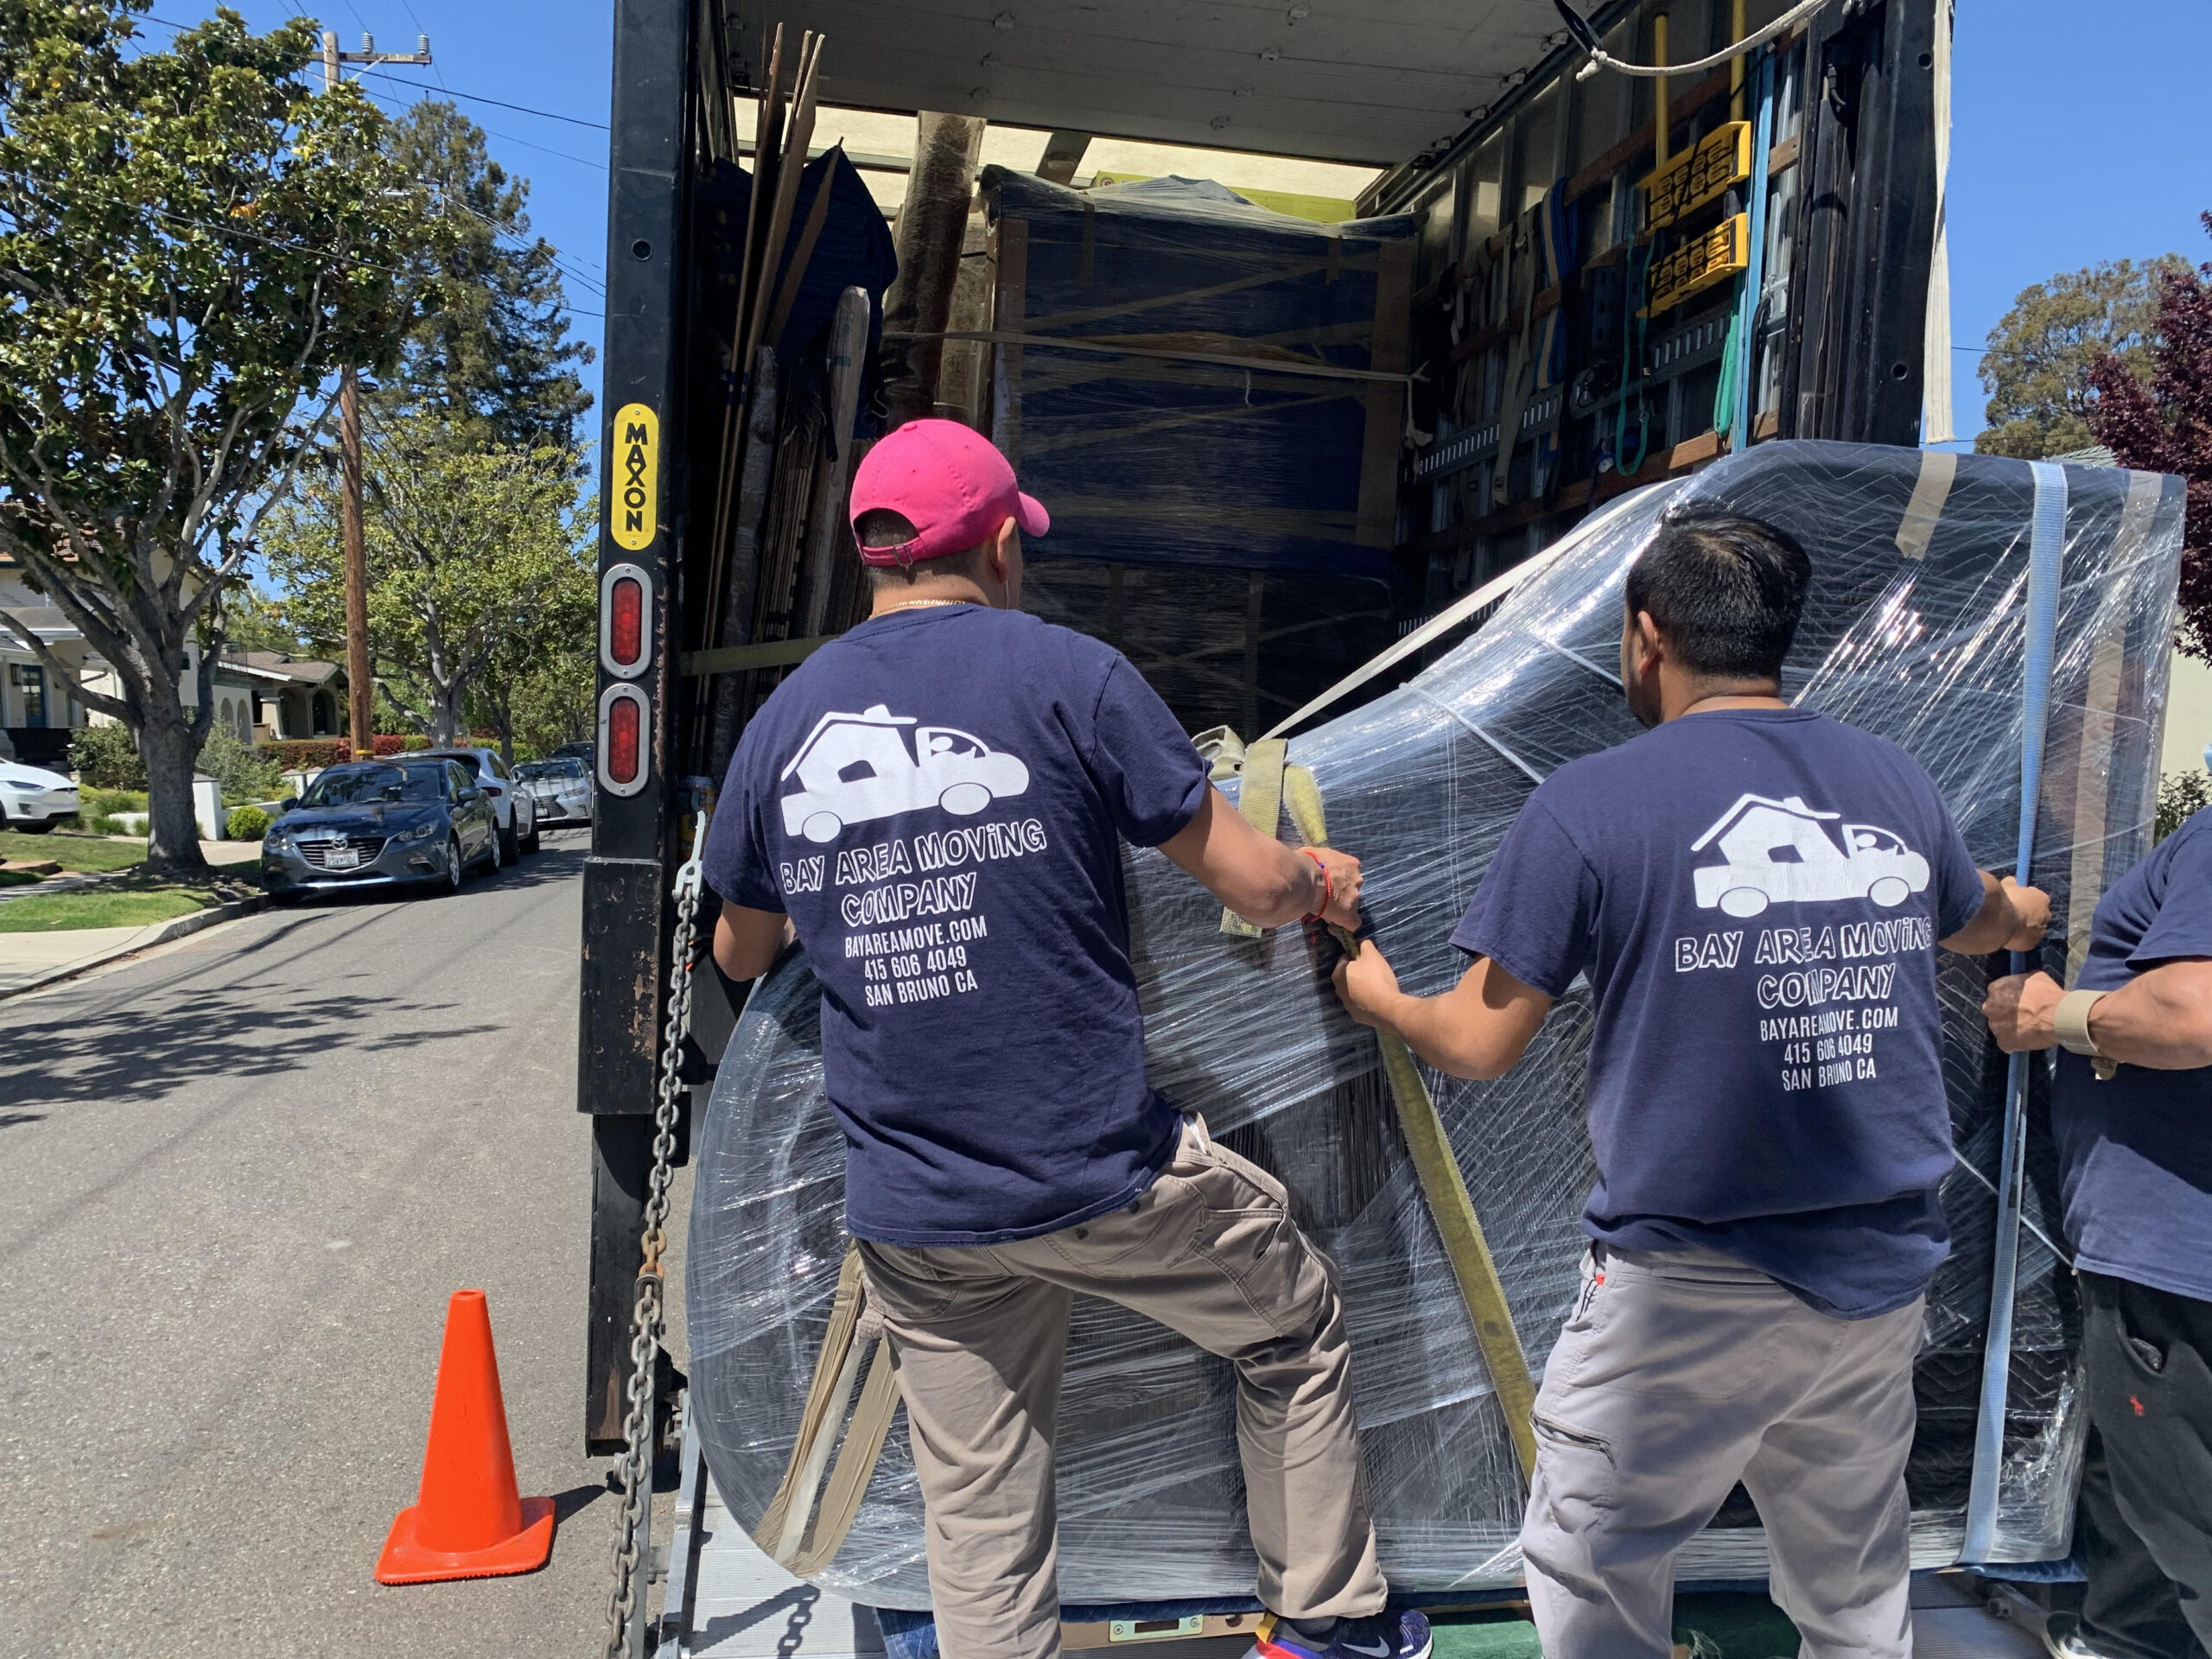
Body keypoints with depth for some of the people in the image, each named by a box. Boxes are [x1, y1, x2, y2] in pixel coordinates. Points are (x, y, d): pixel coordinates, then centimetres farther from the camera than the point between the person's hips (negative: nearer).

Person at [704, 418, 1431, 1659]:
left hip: (912, 1218, 4)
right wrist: (1323, 884, 16)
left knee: (981, 1525, 16)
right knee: (1298, 1332, 23)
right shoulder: (1070, 674, -9)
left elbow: (740, 957, 17)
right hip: (1107, 1177, -3)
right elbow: (1252, 882, -7)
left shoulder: (781, 723, 3)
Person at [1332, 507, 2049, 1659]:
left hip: (1689, 1293, -5)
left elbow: (1481, 1046, -9)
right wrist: (2022, 911, 50)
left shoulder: (1589, 805, -13)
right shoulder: (1895, 785, 3)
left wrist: (1377, 997, 12)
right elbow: (1978, 923, 26)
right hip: (1883, 1282, 6)